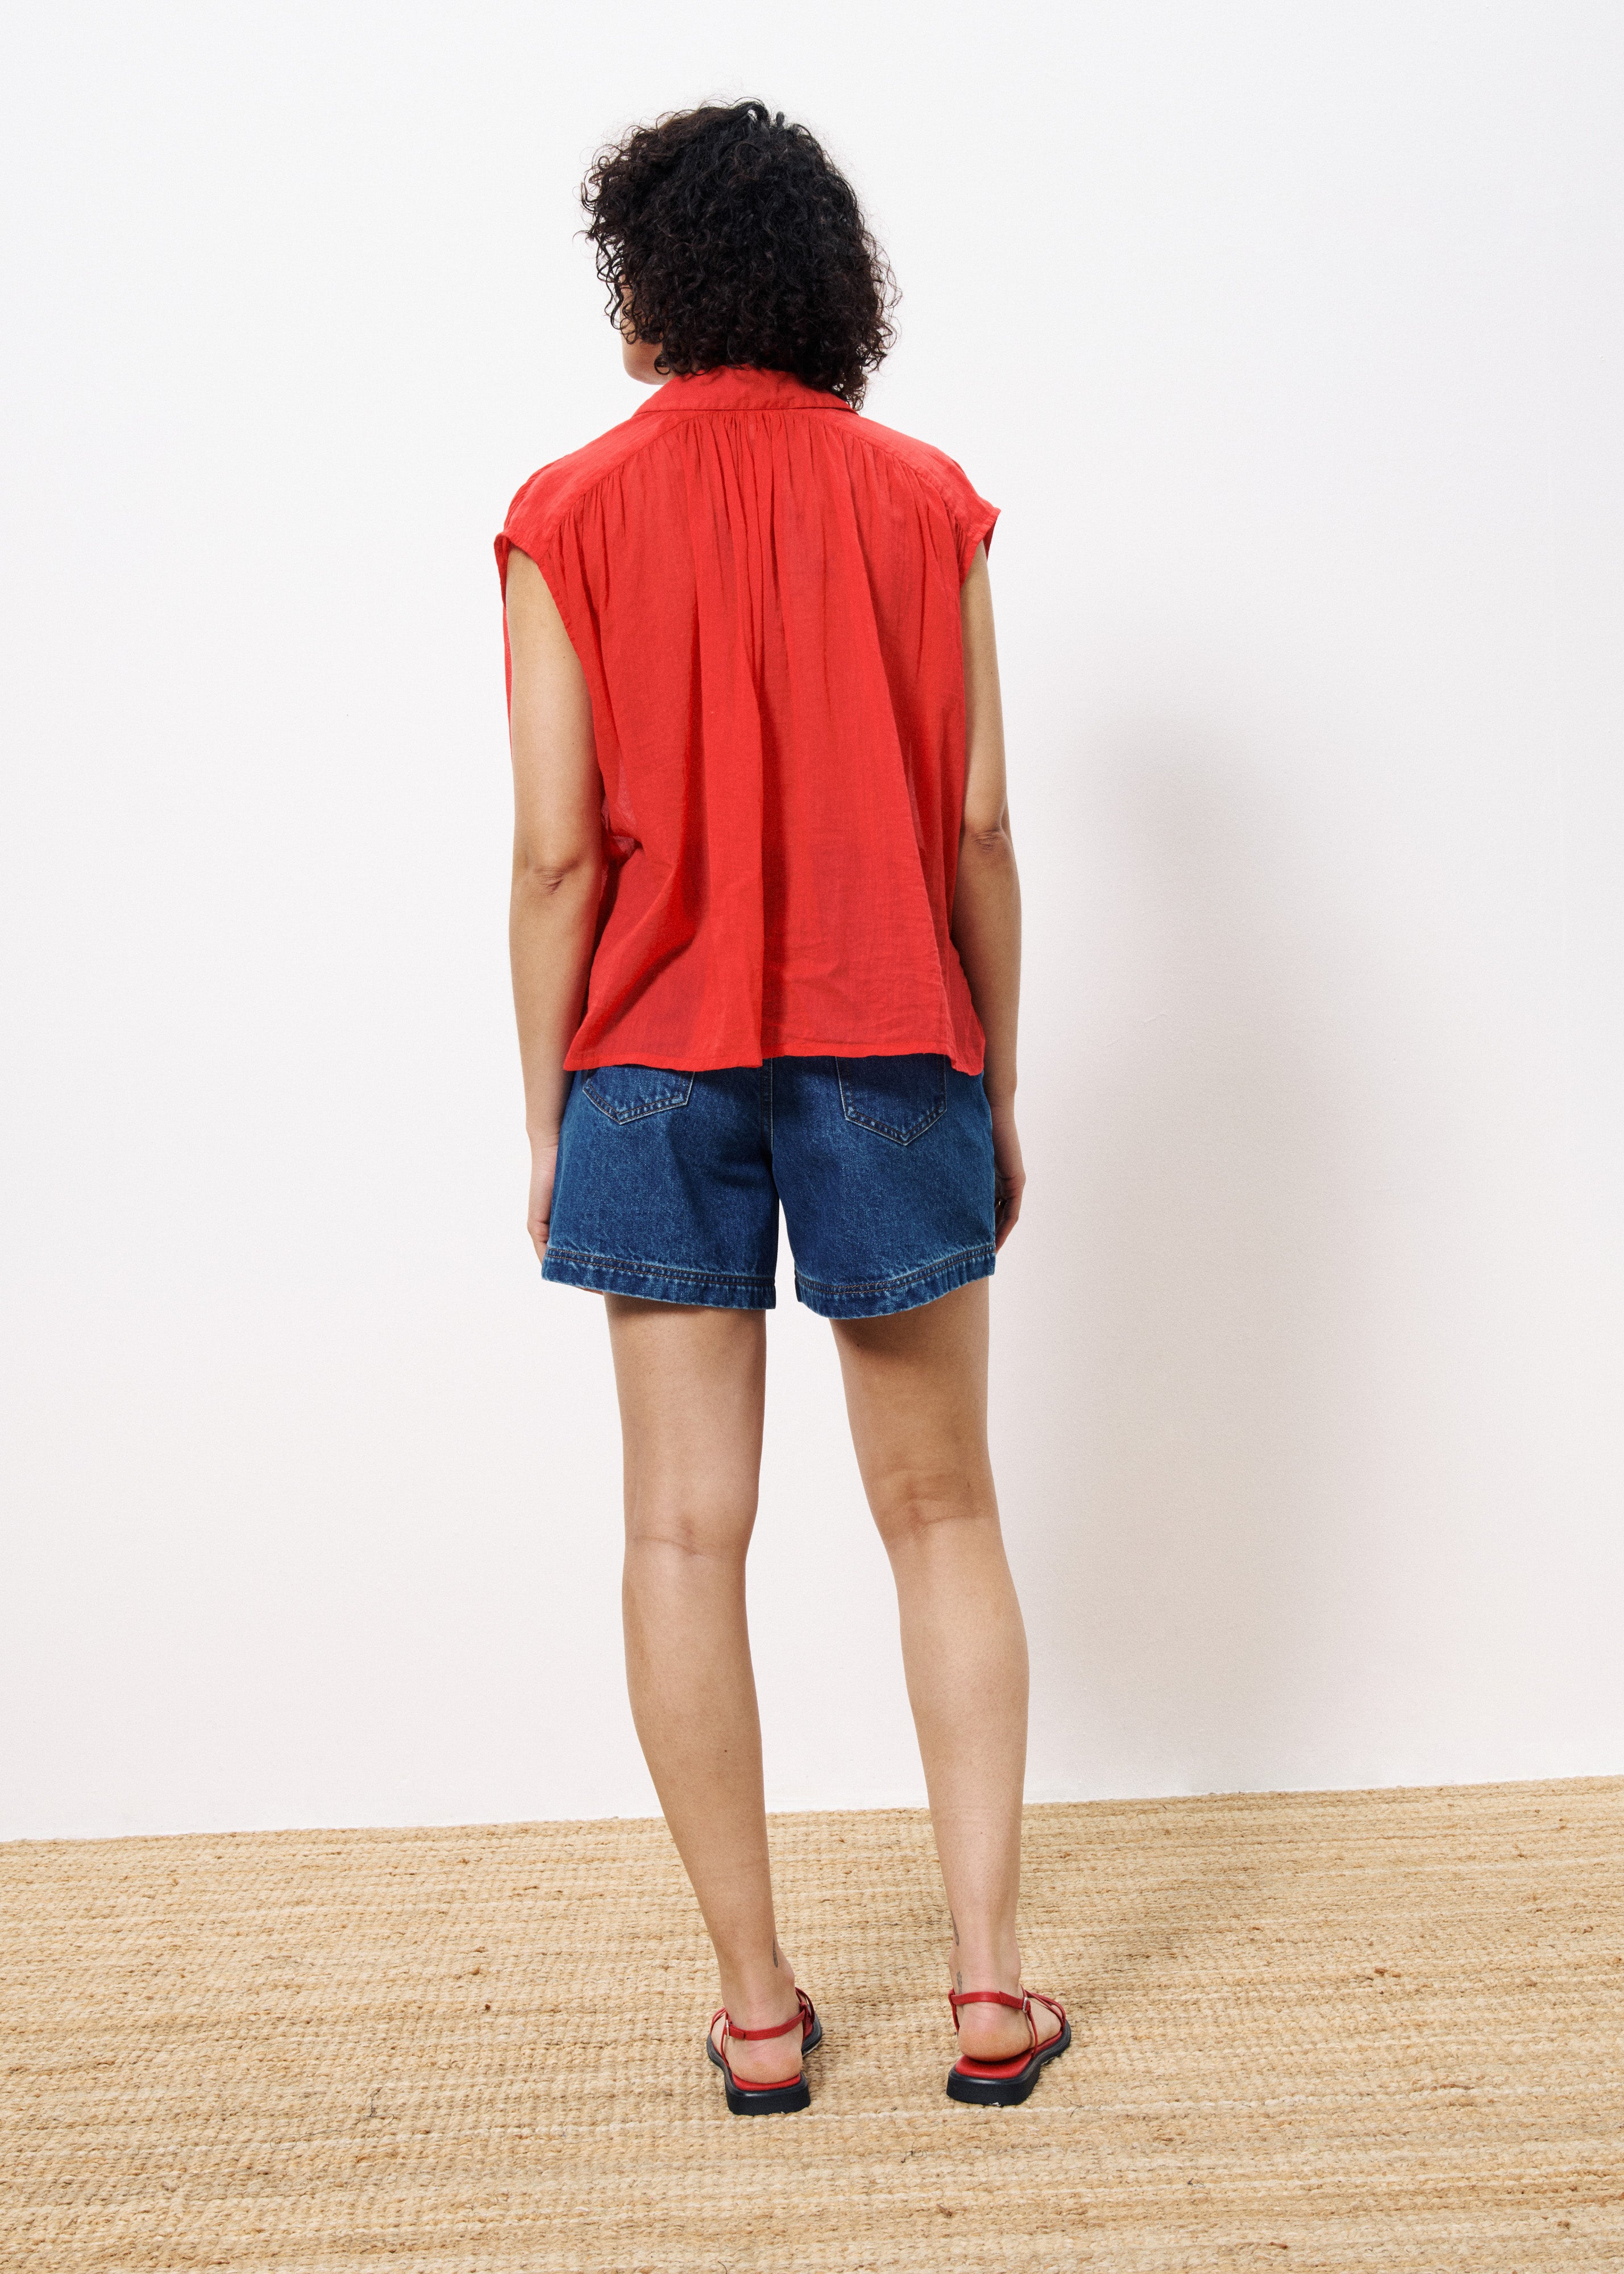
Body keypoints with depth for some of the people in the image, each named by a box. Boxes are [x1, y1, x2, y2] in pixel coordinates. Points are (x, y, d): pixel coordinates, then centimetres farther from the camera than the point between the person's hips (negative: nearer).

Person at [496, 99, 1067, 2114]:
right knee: (942, 1518, 11)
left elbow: (558, 848, -4)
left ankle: (756, 2006, 15)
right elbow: (975, 824, 0)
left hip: (658, 1061, 0)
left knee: (685, 1533, 7)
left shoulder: (568, 517, 1)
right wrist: (998, 1088, 8)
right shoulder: (926, 502, 4)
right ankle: (988, 1984, 13)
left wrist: (547, 1116, 4)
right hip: (891, 1046, 1)